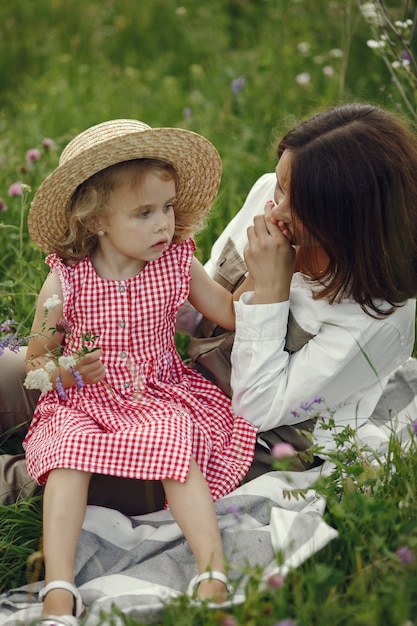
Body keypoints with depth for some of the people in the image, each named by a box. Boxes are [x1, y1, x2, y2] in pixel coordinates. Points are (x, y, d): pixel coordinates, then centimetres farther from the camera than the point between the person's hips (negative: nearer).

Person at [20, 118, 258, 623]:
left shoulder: (176, 265, -1)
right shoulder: (65, 281, -8)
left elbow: (232, 314, 11)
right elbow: (35, 362, 2)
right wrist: (66, 371, -19)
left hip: (160, 396, 1)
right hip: (81, 404, -1)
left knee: (177, 446, -30)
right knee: (68, 450, -29)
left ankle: (212, 574, -32)